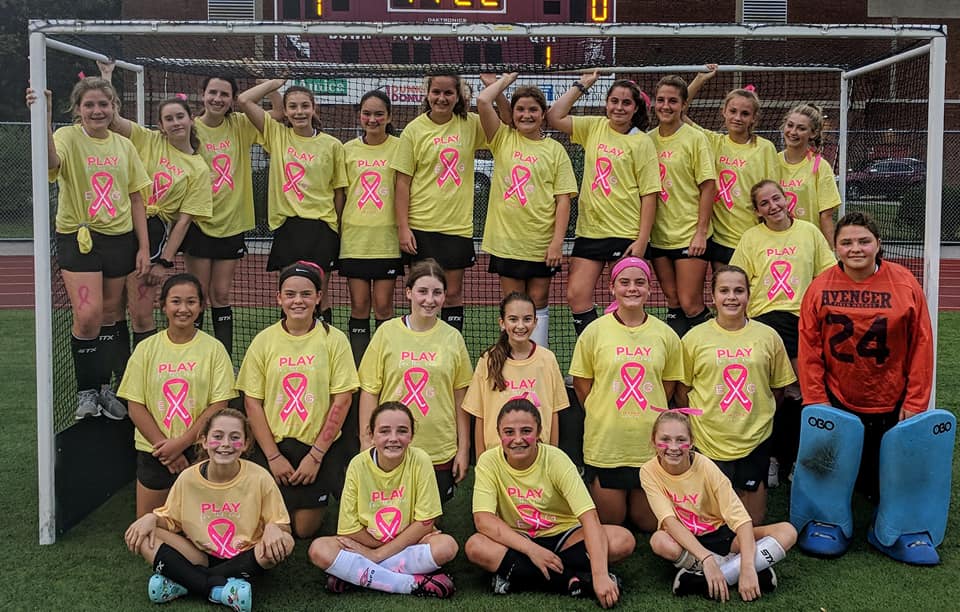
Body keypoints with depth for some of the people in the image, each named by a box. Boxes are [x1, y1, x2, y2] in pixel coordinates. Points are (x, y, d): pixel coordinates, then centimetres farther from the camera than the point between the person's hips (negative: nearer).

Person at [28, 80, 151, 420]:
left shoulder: (124, 146, 7)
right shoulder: (68, 137, -6)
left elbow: (136, 200, 10)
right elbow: (51, 161, -31)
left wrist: (143, 247, 6)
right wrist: (44, 119, -44)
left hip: (120, 239, 4)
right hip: (79, 238, -4)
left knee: (110, 315, 10)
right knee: (88, 316, -13)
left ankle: (105, 387, 23)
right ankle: (86, 392, 5)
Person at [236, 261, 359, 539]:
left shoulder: (334, 340, -7)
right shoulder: (264, 341, -3)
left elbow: (342, 400, -8)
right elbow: (252, 402, -3)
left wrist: (315, 455, -11)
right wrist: (273, 456, -8)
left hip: (319, 446, -1)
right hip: (275, 445, 1)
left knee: (305, 528, 3)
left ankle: (317, 503, 34)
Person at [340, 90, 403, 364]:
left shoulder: (399, 147, -1)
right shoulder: (348, 149, 7)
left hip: (387, 238, -2)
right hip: (354, 237, 2)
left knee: (383, 305, 2)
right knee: (359, 305, 5)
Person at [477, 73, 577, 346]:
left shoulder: (555, 149, 2)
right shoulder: (503, 139, 5)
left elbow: (563, 199, -2)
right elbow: (482, 101, -9)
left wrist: (557, 241, -10)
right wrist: (506, 79, 5)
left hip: (542, 242, -1)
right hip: (506, 239, 1)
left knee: (538, 302, 7)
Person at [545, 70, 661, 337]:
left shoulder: (641, 142, -3)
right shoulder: (594, 127, 9)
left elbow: (649, 194, -6)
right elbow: (554, 117, 3)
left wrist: (642, 240, -13)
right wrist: (581, 86, 5)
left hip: (626, 234, -4)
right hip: (589, 229, 4)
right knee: (576, 297, -2)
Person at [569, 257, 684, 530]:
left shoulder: (665, 334, 0)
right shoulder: (595, 331, -5)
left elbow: (670, 382, 11)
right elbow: (581, 382, 3)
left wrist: (649, 414, 4)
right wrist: (603, 414, 1)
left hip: (650, 441, 2)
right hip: (605, 441, -1)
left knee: (648, 522, 11)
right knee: (609, 522, 9)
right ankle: (590, 482, 37)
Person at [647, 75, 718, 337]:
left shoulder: (695, 138, -5)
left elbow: (708, 187, -7)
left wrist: (701, 232, -12)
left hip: (691, 235, -4)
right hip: (659, 235, 4)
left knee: (690, 306, -6)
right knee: (673, 304, 10)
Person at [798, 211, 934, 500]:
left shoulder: (905, 284, -8)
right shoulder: (820, 287, -6)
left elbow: (921, 346, -5)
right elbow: (809, 349, -3)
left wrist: (914, 403, -5)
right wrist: (816, 400, -4)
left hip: (892, 405, 0)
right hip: (837, 403, 1)